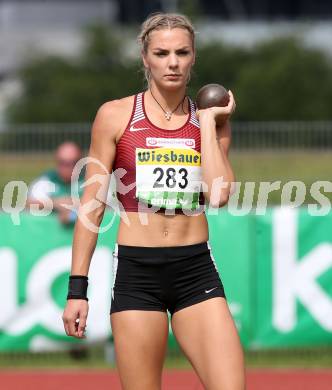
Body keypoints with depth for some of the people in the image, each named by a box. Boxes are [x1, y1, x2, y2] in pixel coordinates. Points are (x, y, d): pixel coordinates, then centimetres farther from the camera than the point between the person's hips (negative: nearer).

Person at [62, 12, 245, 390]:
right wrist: (77, 287, -1)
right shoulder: (115, 115, 2)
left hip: (196, 271, 2)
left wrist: (209, 121, -1)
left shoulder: (212, 121, 9)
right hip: (136, 273, -2)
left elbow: (218, 195, -7)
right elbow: (92, 205, 4)